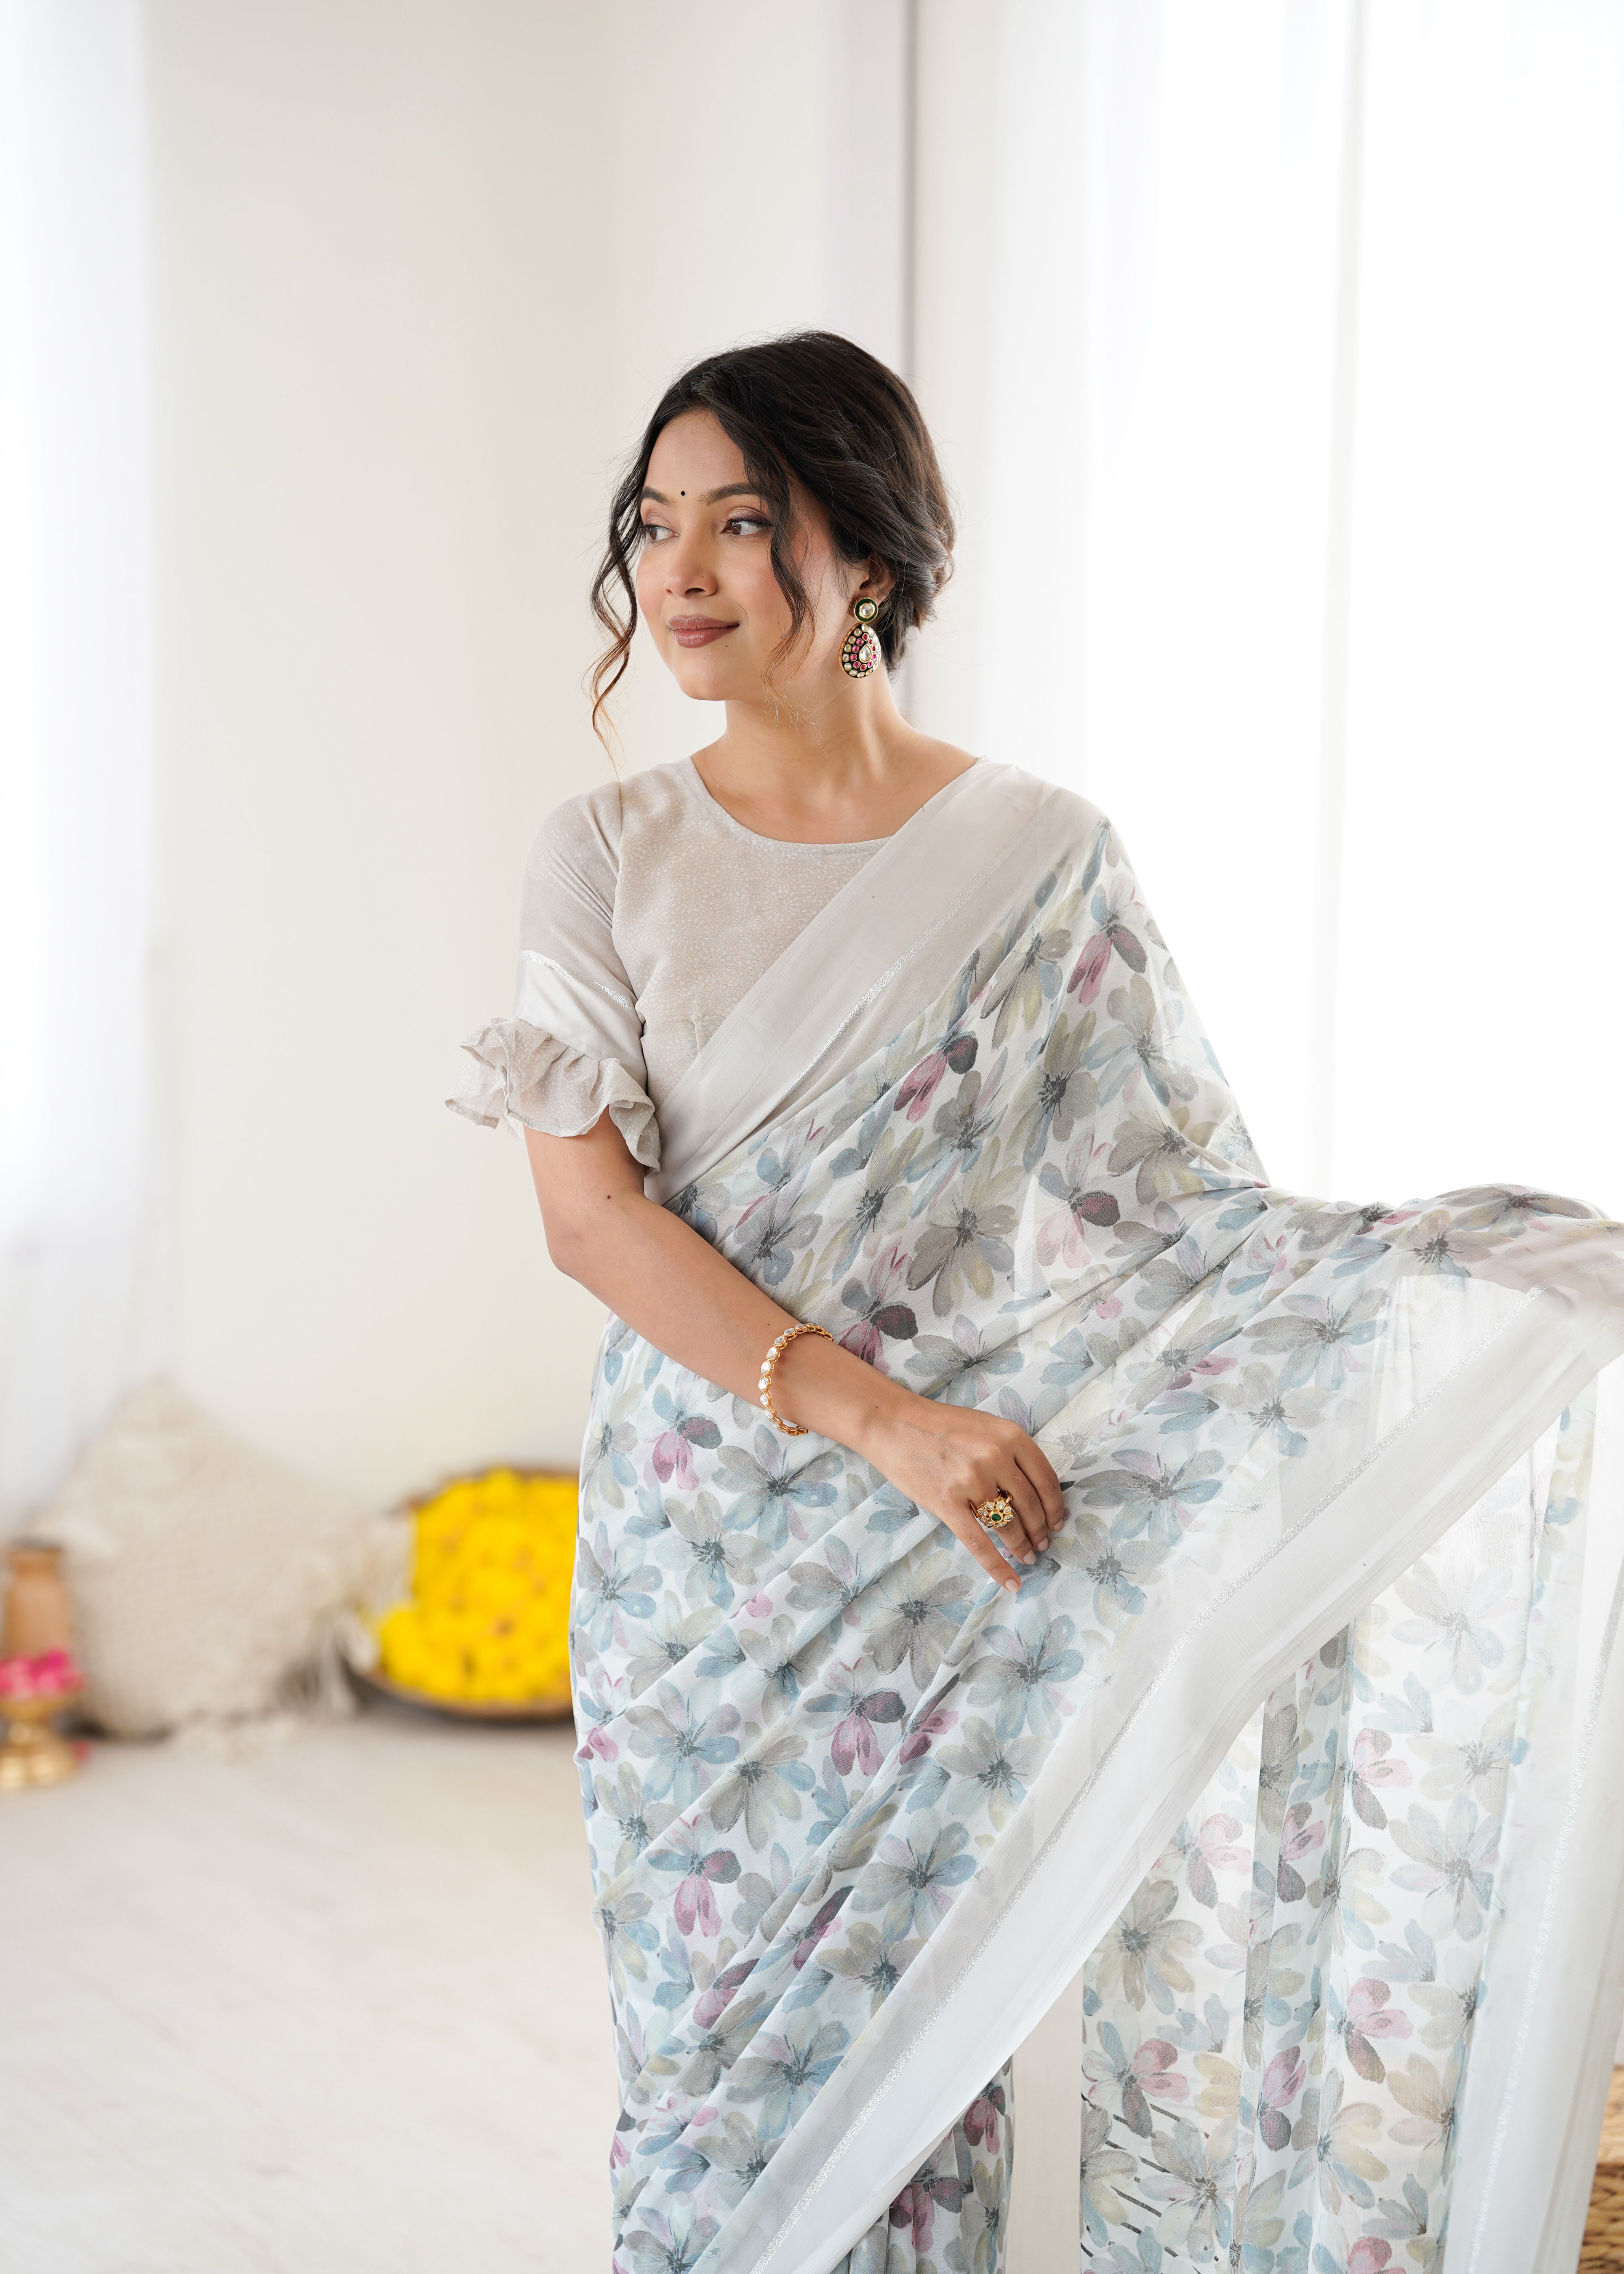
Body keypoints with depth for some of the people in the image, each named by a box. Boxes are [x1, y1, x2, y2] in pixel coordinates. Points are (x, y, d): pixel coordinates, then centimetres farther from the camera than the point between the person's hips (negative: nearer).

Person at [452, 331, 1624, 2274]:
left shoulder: (1042, 860, -2)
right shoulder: (609, 858, 1)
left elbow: (1175, 1203, 0)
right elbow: (587, 1206, -8)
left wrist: (1438, 1294, -15)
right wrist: (870, 1410, -18)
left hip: (956, 1568, -1)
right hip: (698, 1562, 1)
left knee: (915, 2048, 4)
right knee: (713, 2042, 9)